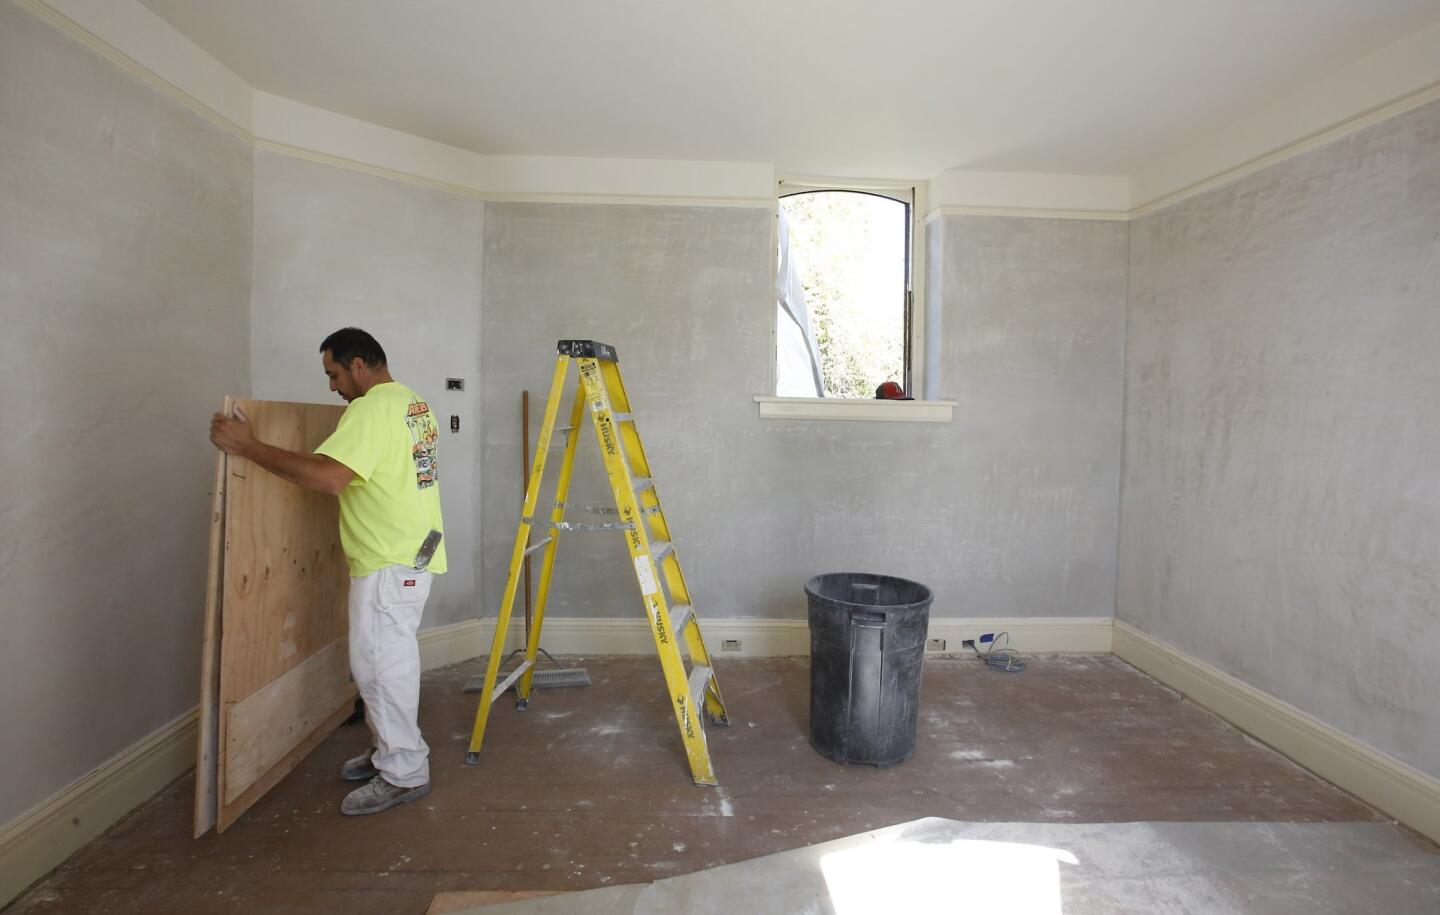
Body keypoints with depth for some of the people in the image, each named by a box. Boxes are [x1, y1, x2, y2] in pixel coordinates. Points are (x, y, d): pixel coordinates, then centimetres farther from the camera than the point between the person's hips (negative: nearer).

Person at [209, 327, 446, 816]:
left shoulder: (372, 409, -19)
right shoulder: (412, 402, 13)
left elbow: (328, 476, -30)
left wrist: (249, 447, -23)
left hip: (390, 563, -10)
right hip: (410, 554, 10)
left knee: (378, 663, -1)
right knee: (387, 660, 19)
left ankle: (404, 773, 11)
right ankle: (393, 750, 32)